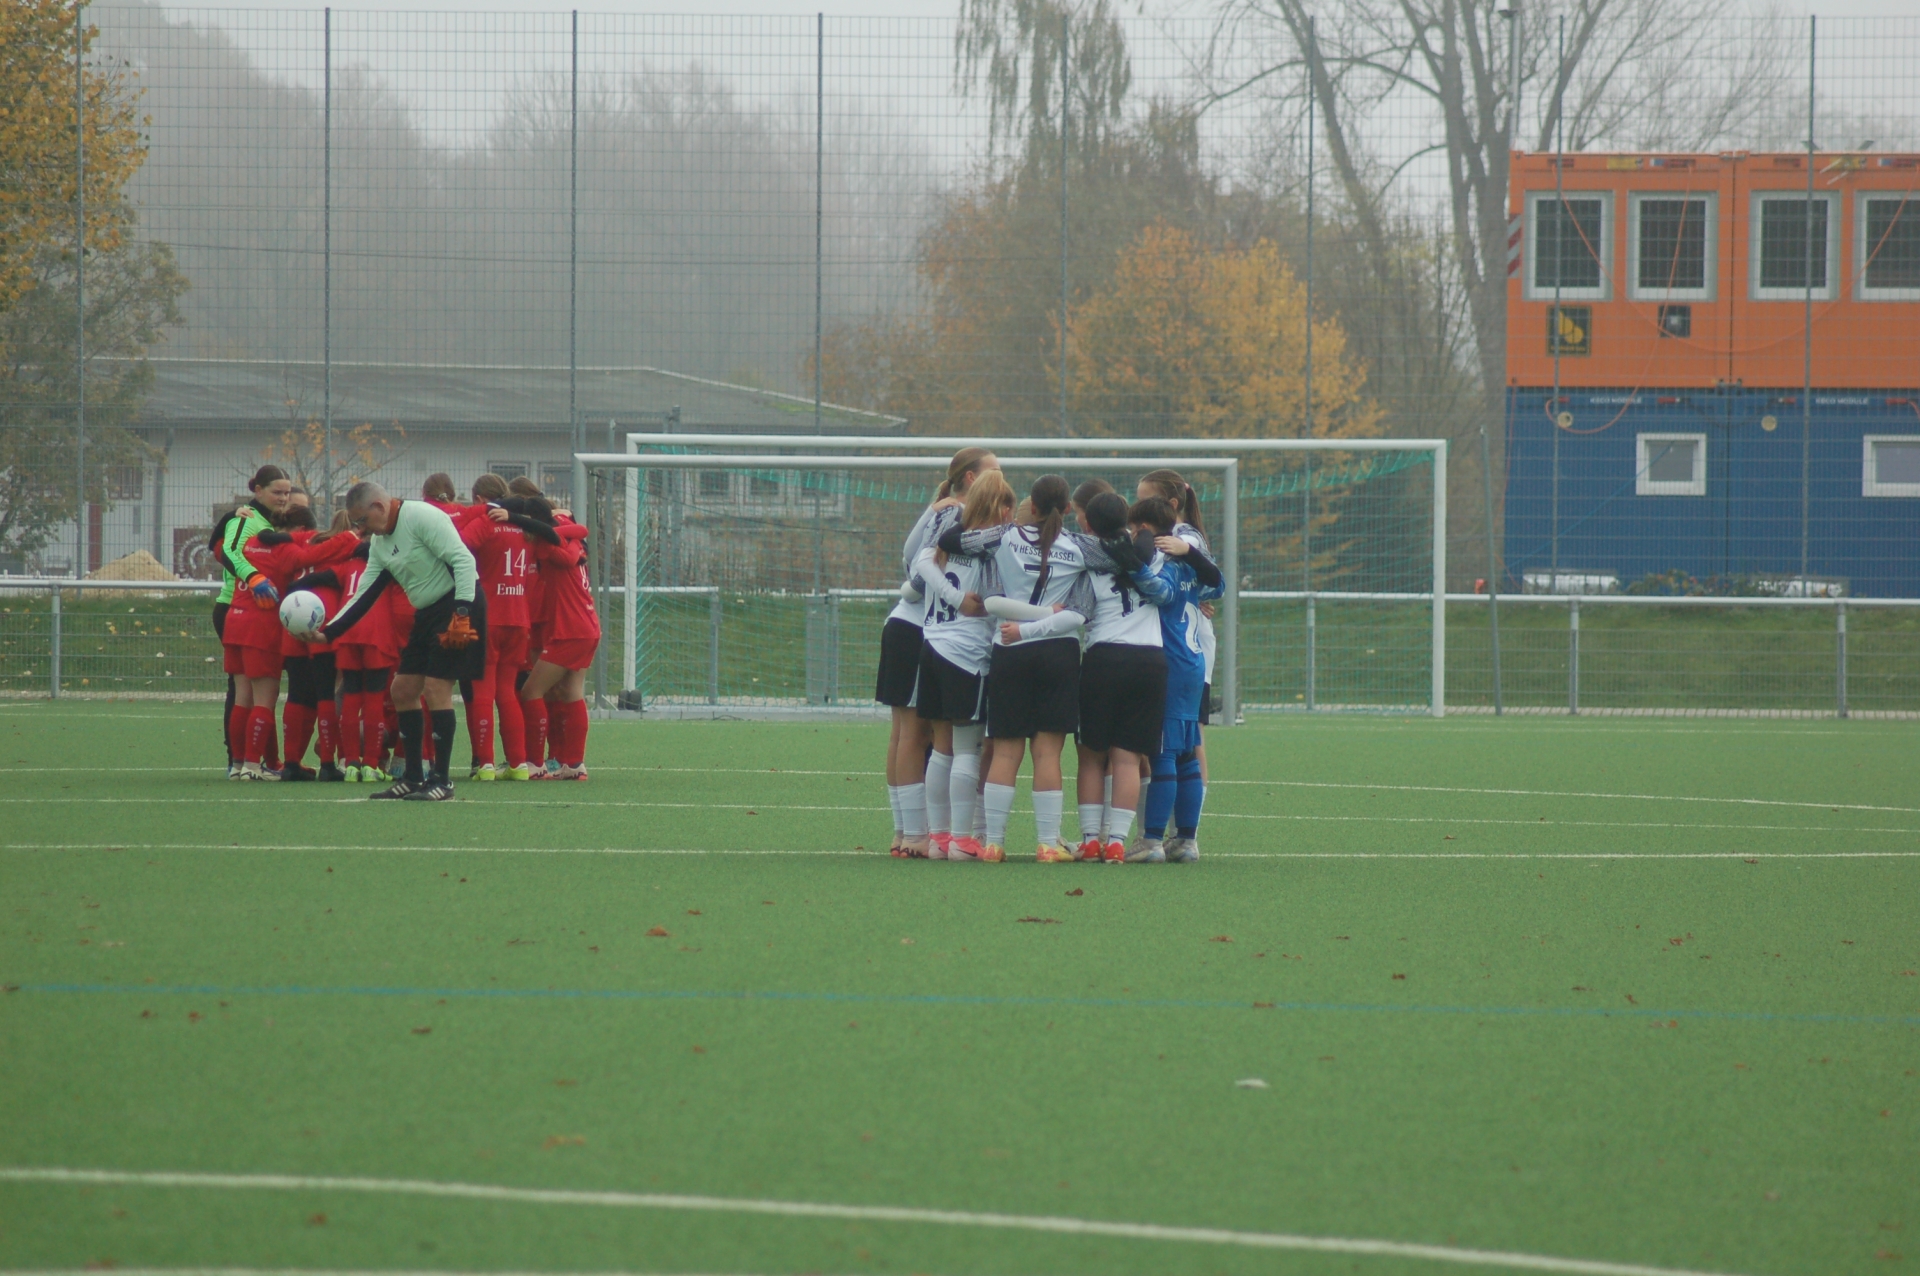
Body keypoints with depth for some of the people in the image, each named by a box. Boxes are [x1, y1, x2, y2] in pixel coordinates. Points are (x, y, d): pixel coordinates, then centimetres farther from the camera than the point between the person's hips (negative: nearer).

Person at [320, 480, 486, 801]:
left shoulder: (422, 517, -16)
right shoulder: (379, 543, 12)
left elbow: (463, 561, -21)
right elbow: (363, 595, 14)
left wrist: (461, 613, -27)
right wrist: (327, 633, 5)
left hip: (459, 605, -10)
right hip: (428, 613, 10)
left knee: (436, 688, -13)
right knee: (402, 691, 8)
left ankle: (441, 781, -6)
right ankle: (413, 778, 16)